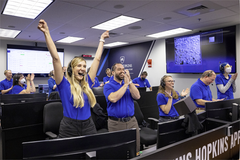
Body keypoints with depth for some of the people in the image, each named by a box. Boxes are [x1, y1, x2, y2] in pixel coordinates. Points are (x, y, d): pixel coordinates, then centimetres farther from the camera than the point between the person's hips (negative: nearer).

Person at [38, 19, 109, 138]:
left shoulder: (87, 83, 4)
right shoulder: (64, 85, -7)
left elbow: (97, 59, 10)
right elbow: (56, 58, -13)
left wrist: (102, 40, 17)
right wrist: (47, 34, -16)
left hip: (88, 127, 4)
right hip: (69, 129, -4)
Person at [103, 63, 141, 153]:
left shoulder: (129, 84, 11)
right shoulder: (108, 86, -2)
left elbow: (137, 96, -5)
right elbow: (113, 98, -21)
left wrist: (129, 81, -13)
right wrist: (125, 84, -15)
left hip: (132, 121, 4)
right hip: (115, 123, -3)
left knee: (135, 148, 9)